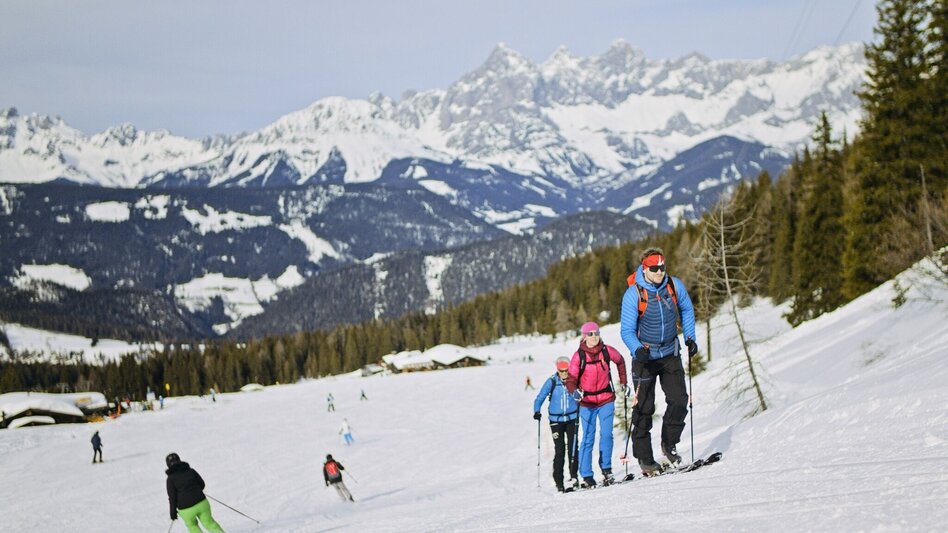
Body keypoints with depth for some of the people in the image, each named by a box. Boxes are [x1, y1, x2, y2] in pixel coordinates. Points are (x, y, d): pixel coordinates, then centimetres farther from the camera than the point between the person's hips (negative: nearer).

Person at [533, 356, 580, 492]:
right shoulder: (551, 382, -6)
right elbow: (540, 398, -8)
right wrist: (537, 411, -24)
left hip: (572, 418, 1)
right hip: (556, 419, -1)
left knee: (572, 447, -8)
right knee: (559, 450, -4)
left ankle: (573, 476, 5)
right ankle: (558, 482, 1)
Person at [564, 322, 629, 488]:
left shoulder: (607, 351, -4)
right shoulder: (579, 356, -10)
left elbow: (620, 361, 17)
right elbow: (570, 379, -10)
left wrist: (623, 383, 17)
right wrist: (574, 391, -30)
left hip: (606, 400, 2)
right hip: (587, 402, -2)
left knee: (606, 434, -9)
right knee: (588, 438, -2)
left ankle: (606, 468, 4)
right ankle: (586, 475, 3)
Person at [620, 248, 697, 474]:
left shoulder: (674, 286, -7)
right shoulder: (633, 294, -18)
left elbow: (686, 310, 13)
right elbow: (627, 330, -15)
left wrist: (690, 337, 4)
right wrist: (637, 350, -32)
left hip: (670, 353, 3)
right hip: (645, 356, -3)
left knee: (679, 401, -6)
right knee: (644, 408, -1)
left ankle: (669, 445, 13)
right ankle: (644, 458, 6)